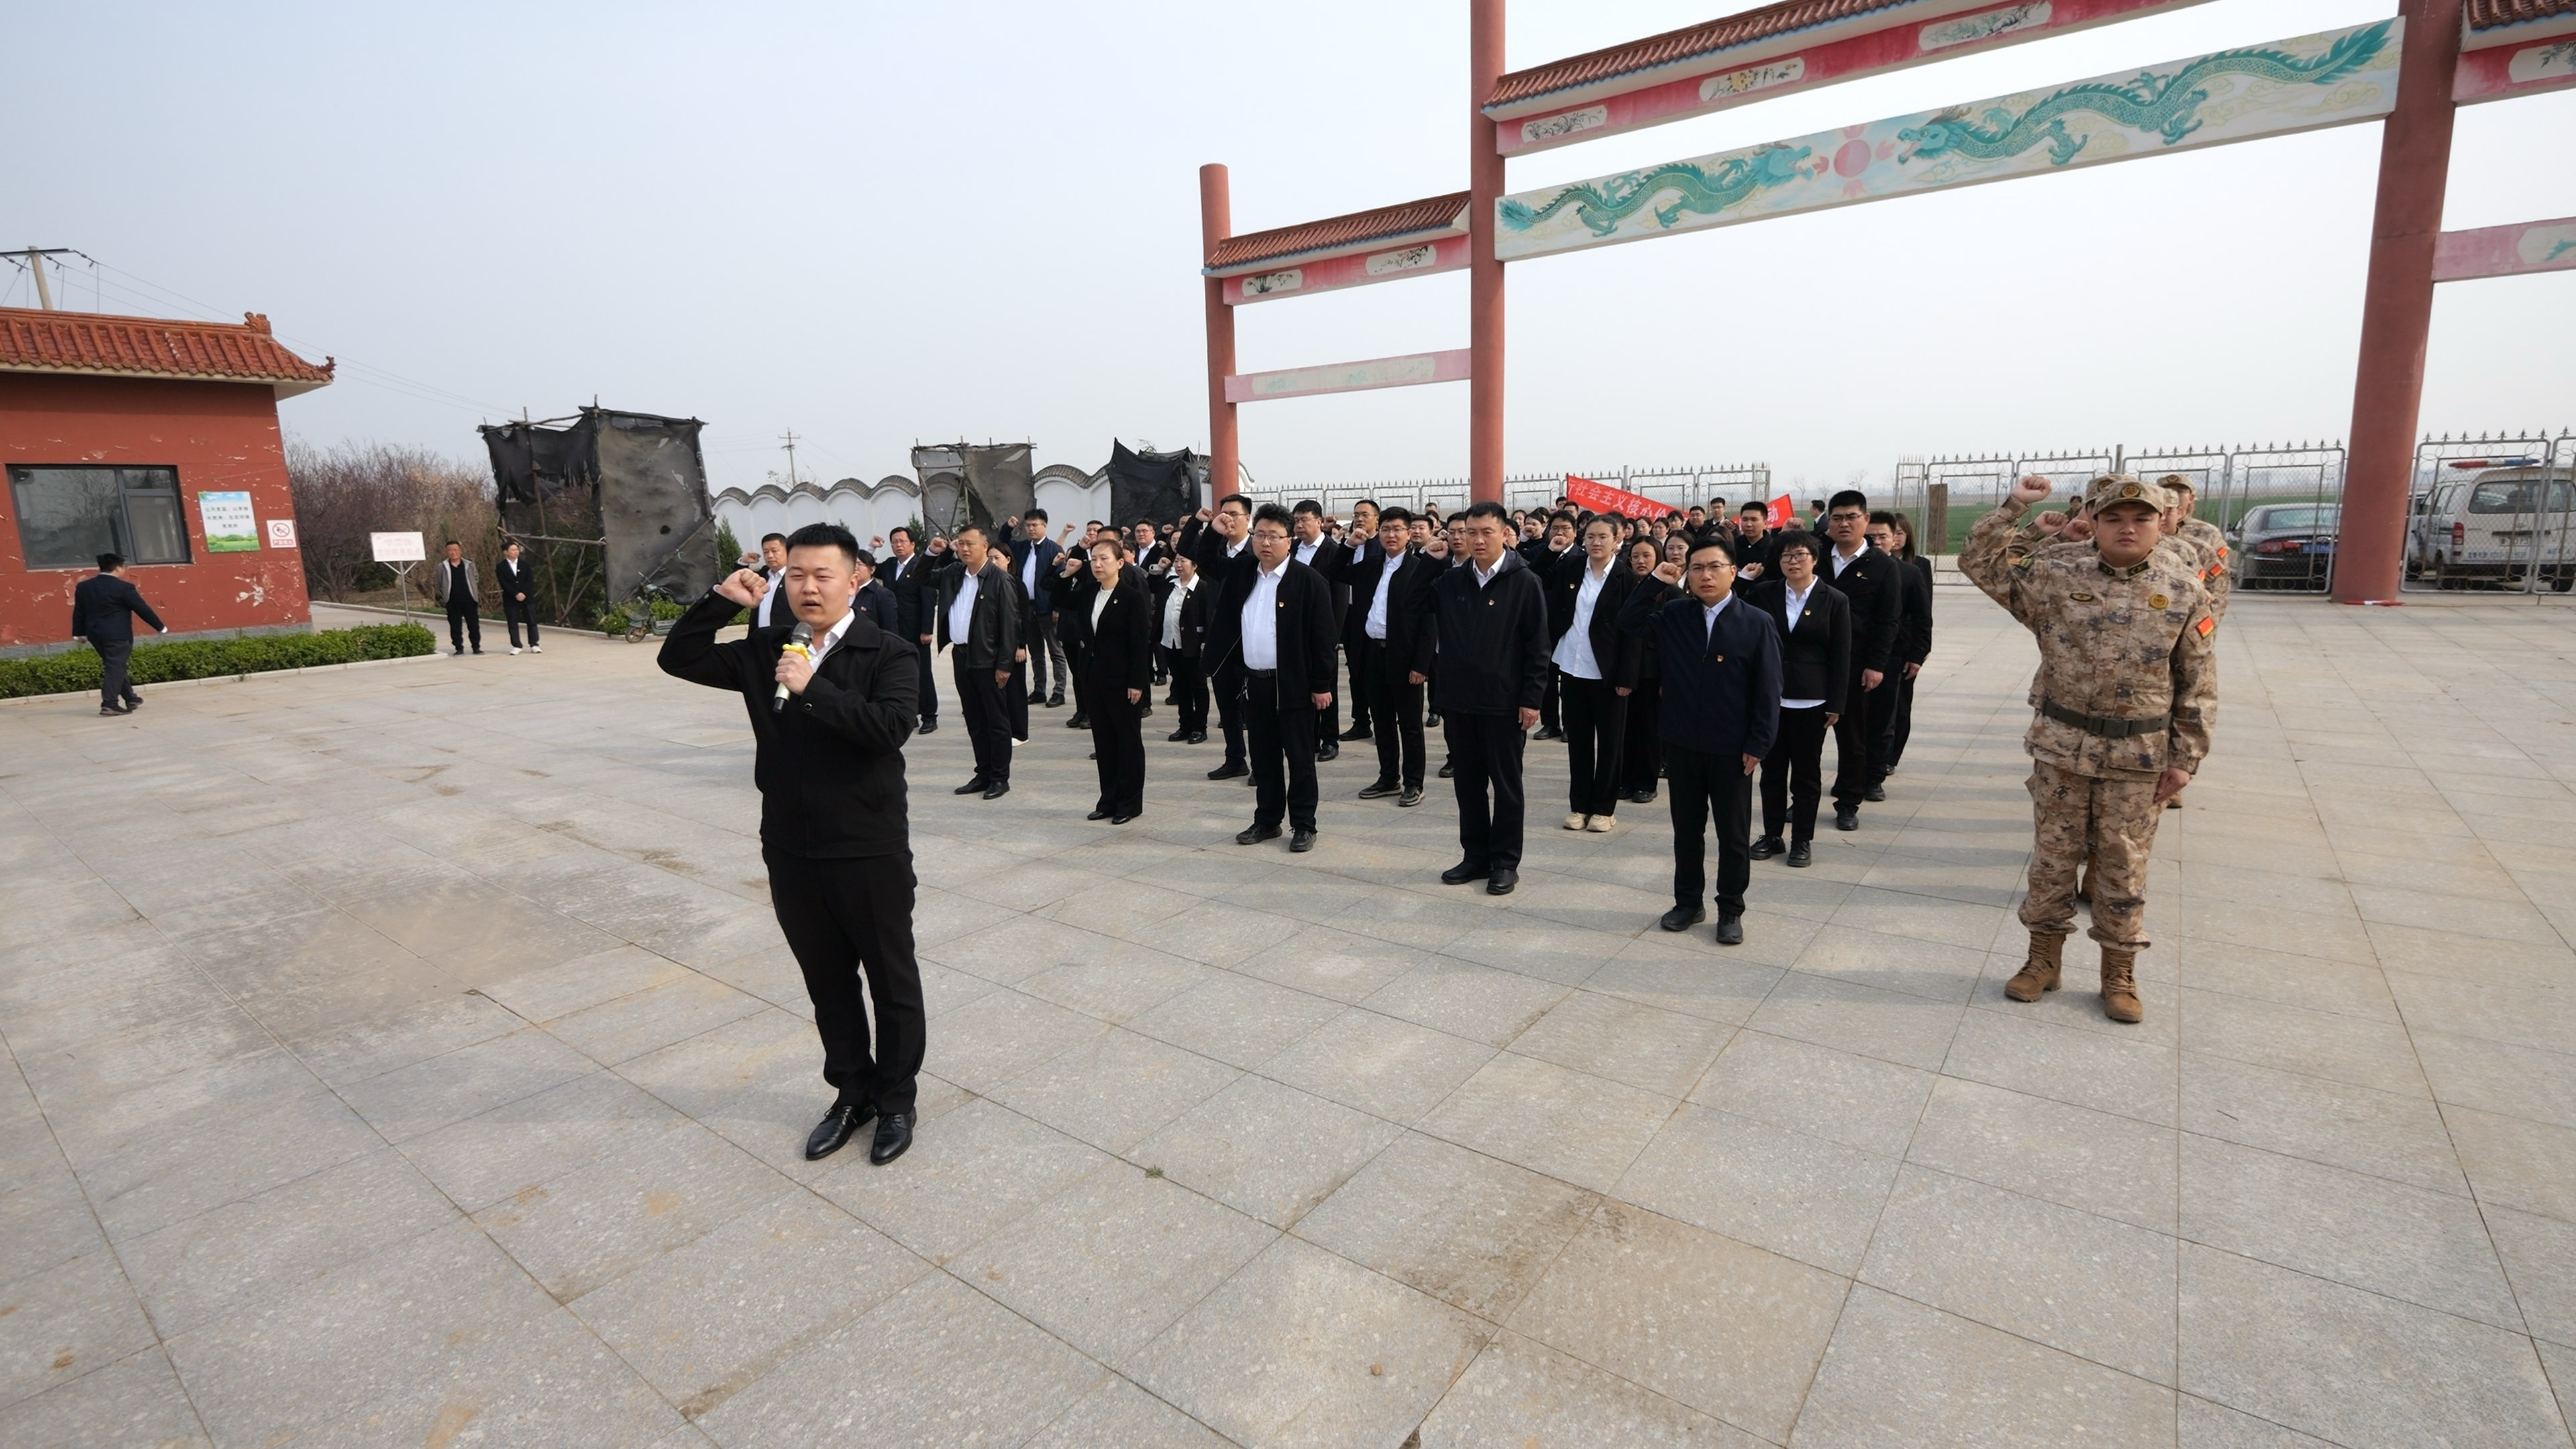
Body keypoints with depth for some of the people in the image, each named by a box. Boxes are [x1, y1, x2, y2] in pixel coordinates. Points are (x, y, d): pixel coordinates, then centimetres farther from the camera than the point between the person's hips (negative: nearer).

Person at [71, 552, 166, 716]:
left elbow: (78, 612, 14)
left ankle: (131, 699, 24)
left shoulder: (83, 587, 8)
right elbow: (142, 609, -11)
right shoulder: (123, 588, -13)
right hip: (118, 635, -7)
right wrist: (160, 627, -2)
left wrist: (79, 633, 23)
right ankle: (109, 704, -10)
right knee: (115, 668, -6)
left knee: (115, 666, 16)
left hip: (95, 634, 7)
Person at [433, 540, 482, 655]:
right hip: (453, 603, 0)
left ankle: (476, 647, 10)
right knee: (455, 626, 3)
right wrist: (442, 596, 2)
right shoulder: (442, 567, 2)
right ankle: (459, 648, 11)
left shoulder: (469, 565, 6)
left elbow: (476, 581, 11)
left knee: (474, 625, 2)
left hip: (469, 600, 0)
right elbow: (437, 584, 9)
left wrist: (478, 597, 5)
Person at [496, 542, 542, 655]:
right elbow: (504, 584, -7)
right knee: (513, 623, 1)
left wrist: (523, 594, -12)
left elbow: (530, 580, 0)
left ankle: (534, 645, 7)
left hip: (527, 598, 2)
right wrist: (516, 594, -17)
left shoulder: (525, 564, 7)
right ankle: (516, 646, 7)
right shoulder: (500, 567, 1)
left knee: (532, 622, 1)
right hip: (510, 600, -1)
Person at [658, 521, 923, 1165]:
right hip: (791, 852, 5)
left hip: (870, 850, -5)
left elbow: (892, 725, -25)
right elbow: (679, 658, 8)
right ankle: (852, 1093, 37)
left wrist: (814, 689, -26)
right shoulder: (765, 651, 6)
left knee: (891, 980, 11)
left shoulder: (888, 653, -10)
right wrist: (722, 600, -2)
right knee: (827, 981, 18)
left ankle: (896, 1100, 29)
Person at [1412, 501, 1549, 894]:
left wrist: (1532, 698, -11)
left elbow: (1538, 646, -8)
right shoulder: (1451, 579, 5)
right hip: (1458, 700, 5)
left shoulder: (1525, 582, -7)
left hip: (1504, 703, -4)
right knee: (1468, 782, 13)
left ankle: (1505, 861, 18)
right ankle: (1475, 855, 26)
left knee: (1505, 785, 7)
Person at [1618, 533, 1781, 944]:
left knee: (1734, 834, 9)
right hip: (1681, 744, 3)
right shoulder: (1673, 615, 2)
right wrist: (1655, 584, -9)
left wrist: (1758, 745, -11)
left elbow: (1767, 690, -7)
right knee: (1686, 828, 14)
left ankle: (1731, 910, 23)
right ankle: (1688, 902, 28)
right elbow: (1628, 622, -1)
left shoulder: (1756, 624, -7)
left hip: (1732, 750, -3)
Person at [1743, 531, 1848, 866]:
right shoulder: (1762, 594, 2)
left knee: (1807, 772, 7)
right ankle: (1772, 835, 21)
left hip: (1811, 701, -2)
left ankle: (1803, 839, 18)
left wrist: (1836, 705, -5)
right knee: (1771, 769, 10)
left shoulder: (1835, 601, -2)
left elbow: (1841, 657, -2)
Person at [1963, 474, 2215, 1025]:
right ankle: (2044, 957, 25)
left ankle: (2119, 973, 25)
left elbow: (2199, 685, 0)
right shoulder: (2056, 575, -4)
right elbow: (1979, 563, -5)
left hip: (2139, 755, 0)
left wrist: (2185, 758, -2)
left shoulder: (2184, 592, -3)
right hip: (2061, 745, 0)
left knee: (2123, 867, 10)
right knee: (2052, 856, 10)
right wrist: (2013, 506, -13)